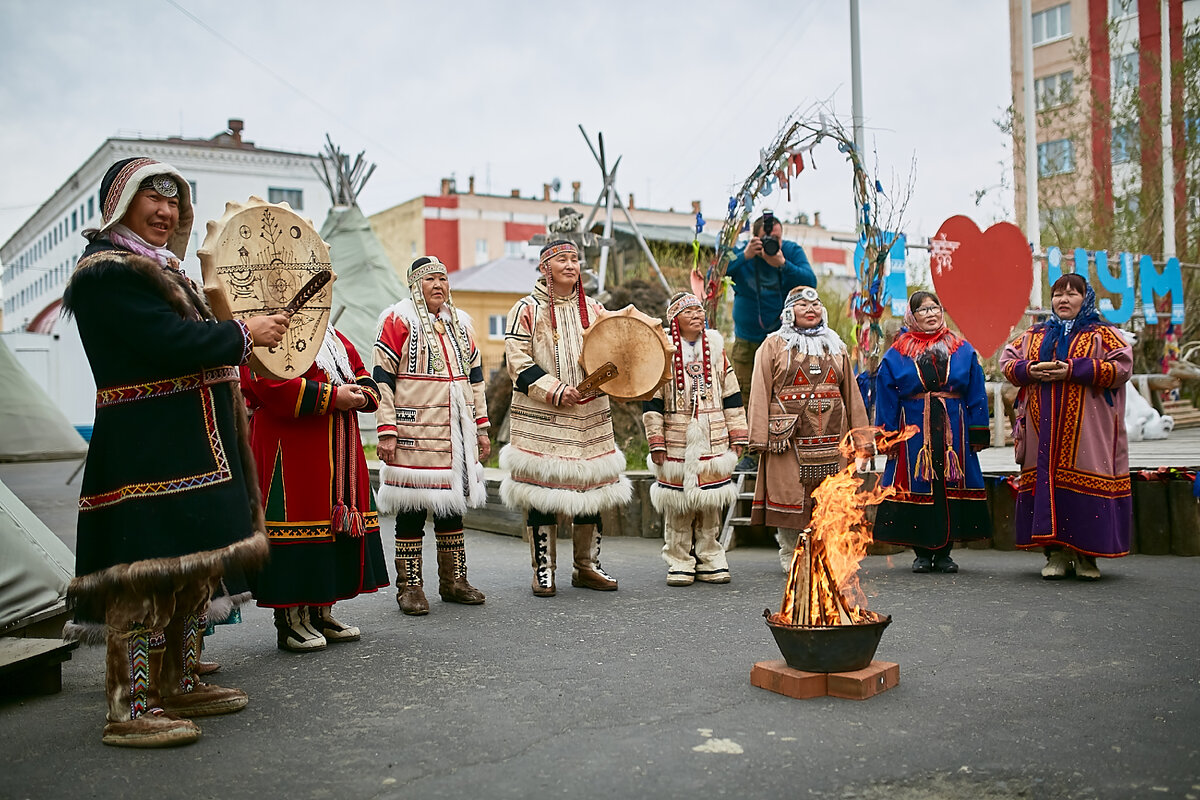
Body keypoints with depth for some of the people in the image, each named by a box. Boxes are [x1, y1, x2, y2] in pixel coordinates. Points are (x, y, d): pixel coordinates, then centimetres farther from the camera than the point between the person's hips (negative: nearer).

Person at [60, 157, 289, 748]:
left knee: (193, 566, 14)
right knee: (148, 574, -9)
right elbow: (172, 342, -22)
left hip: (188, 447, 11)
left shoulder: (158, 268, 21)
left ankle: (178, 686, 25)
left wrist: (233, 336, 7)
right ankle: (130, 710, -1)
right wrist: (243, 333, -11)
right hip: (146, 453, -11)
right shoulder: (107, 271, -12)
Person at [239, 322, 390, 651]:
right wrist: (333, 397, -19)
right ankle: (291, 620, 5)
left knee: (339, 522, 10)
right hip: (291, 455, -9)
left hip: (339, 452, 9)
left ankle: (321, 613, 22)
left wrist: (362, 394, -1)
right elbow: (273, 387, -21)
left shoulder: (331, 336, 20)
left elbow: (361, 374, 23)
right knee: (297, 520, -6)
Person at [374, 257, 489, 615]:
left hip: (456, 431, 6)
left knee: (452, 505, 11)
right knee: (412, 510, -2)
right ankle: (410, 587, 8)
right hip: (414, 433, -6)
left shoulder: (460, 322, 16)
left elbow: (475, 375, 20)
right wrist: (386, 431, -13)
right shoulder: (398, 320, -2)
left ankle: (454, 581, 21)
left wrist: (481, 426, 15)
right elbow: (382, 378, -7)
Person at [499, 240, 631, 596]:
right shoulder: (527, 310, -1)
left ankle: (587, 566, 20)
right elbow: (518, 363, -7)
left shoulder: (594, 310, 13)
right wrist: (555, 391, -16)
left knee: (590, 487, 7)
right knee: (541, 491, -3)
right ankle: (543, 570, 10)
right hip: (541, 419, -4)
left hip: (591, 418, 4)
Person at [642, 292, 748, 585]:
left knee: (711, 503, 6)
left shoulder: (716, 350, 11)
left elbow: (731, 396, 14)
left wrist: (737, 436, 10)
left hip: (713, 442, 3)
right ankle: (679, 563, 12)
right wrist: (656, 442, -7)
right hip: (677, 443, -3)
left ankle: (710, 561, 18)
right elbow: (652, 400, -2)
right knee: (677, 507, 1)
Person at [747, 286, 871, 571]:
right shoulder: (774, 345, 6)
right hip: (789, 435, -3)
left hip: (829, 437, 3)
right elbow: (761, 392, -1)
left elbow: (851, 393, 17)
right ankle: (790, 555, 10)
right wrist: (761, 438, -10)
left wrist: (861, 438, 11)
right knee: (789, 493, -2)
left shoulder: (836, 346, 18)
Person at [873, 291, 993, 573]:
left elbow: (976, 396, 8)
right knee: (917, 487, 0)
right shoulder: (896, 354, 5)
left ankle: (944, 552, 12)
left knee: (951, 488, 2)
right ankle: (922, 553, 11)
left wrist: (979, 434, 1)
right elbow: (886, 399, 4)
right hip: (914, 432, -1)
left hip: (953, 432, 1)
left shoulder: (963, 350, 9)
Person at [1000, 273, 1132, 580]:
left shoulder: (1102, 334, 7)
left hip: (1085, 430, -3)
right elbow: (1007, 361, 15)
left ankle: (1087, 555, 3)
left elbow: (1122, 366, -6)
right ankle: (1055, 553, 6)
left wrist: (1072, 371, -15)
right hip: (1044, 429, 3)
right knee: (1046, 480, -1)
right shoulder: (1034, 335, 19)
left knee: (1085, 485, -7)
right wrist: (1030, 370, -7)